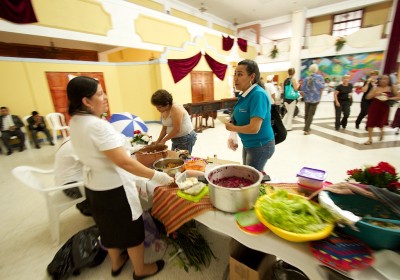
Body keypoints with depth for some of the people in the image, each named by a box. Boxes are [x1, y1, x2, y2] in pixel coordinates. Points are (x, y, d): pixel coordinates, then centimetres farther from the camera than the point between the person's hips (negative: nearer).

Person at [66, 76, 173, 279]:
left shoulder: (75, 122, 1)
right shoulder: (97, 125, -28)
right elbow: (124, 162, -31)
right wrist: (156, 176, -27)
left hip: (93, 186, 9)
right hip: (114, 188, -9)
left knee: (111, 227, 28)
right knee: (132, 229, 13)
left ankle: (116, 263, 51)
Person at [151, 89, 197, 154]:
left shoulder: (176, 109, -20)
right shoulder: (163, 112, 5)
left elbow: (177, 129, -23)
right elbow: (164, 129, 13)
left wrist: (164, 140, -15)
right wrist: (158, 141, 4)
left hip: (186, 139, -8)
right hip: (175, 139, 8)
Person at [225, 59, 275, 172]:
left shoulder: (258, 94, -24)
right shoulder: (244, 94, 2)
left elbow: (254, 128, -30)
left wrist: (232, 128, -15)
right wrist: (233, 136, -1)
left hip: (260, 146, -8)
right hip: (248, 144, 9)